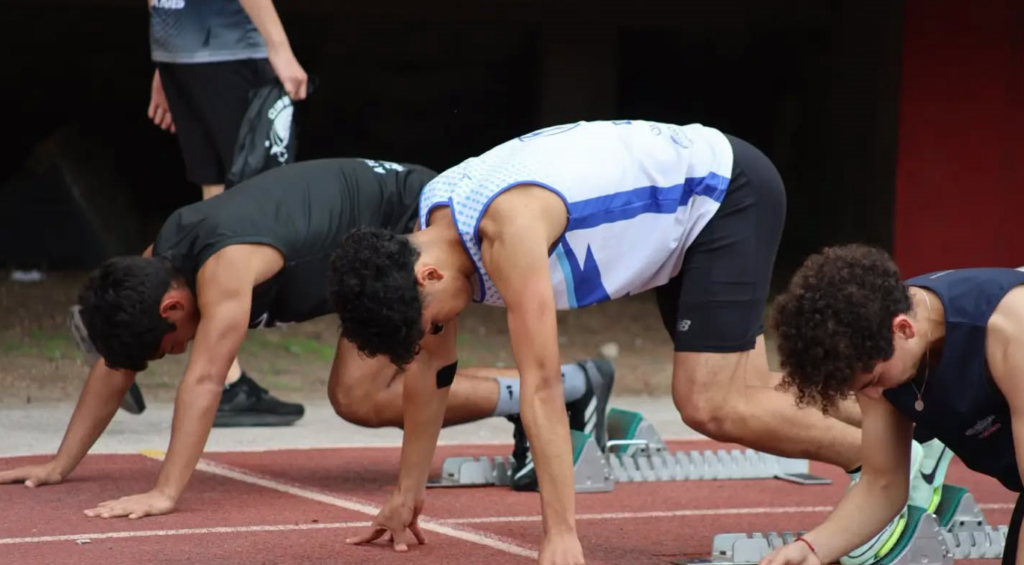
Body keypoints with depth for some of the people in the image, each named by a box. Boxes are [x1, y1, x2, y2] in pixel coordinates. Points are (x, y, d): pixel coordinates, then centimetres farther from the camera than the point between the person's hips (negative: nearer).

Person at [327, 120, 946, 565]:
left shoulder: (506, 226, -35)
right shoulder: (428, 231, -7)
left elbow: (541, 387, -36)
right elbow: (431, 366, 7)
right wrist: (409, 491, 11)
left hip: (729, 191, -9)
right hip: (688, 213, 9)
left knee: (709, 405, -15)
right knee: (751, 392, 11)